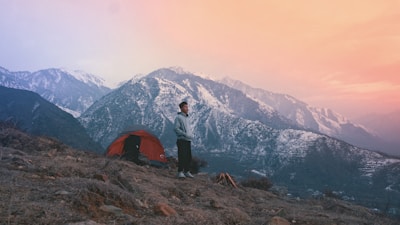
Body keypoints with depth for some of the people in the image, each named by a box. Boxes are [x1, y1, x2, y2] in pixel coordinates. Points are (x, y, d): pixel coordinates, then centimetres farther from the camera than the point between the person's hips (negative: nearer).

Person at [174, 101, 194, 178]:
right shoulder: (178, 117, -6)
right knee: (182, 156, -10)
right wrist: (185, 134, -18)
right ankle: (180, 172, -4)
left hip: (188, 140, 8)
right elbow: (176, 129, -15)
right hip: (181, 140, -8)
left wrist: (191, 135, 8)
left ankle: (187, 172, 16)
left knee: (188, 157, 7)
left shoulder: (187, 118, 18)